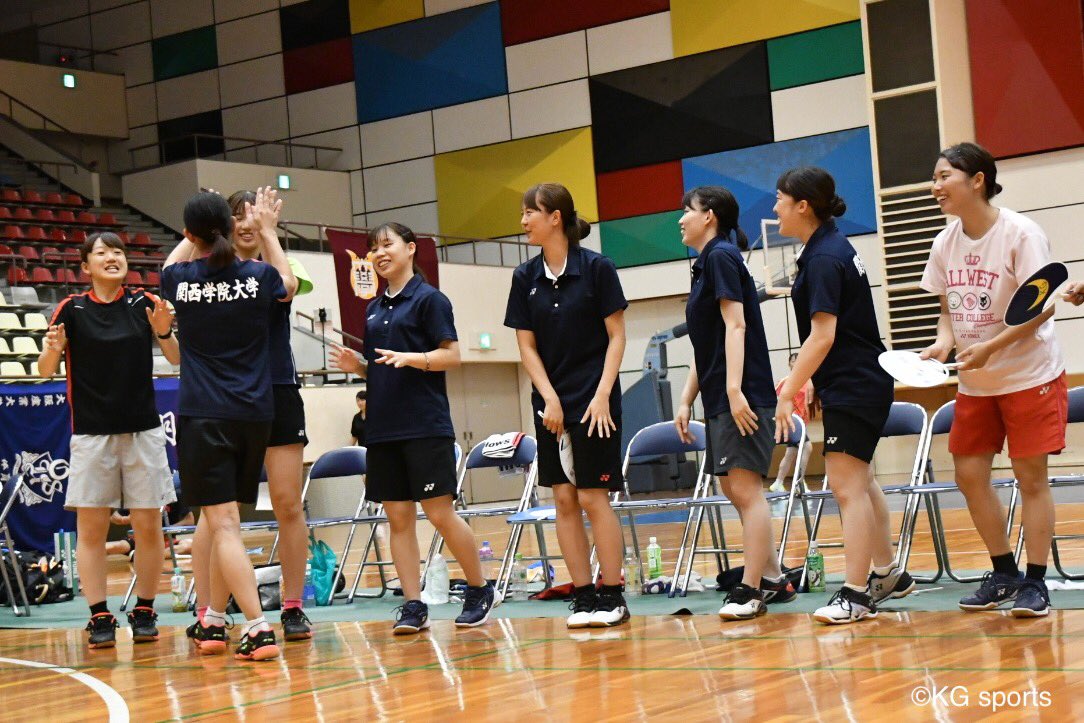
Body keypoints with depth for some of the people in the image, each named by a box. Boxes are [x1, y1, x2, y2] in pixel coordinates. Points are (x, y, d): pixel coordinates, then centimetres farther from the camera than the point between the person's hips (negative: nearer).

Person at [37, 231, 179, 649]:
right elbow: (44, 371, 3)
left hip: (142, 430, 1)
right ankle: (100, 618, 3)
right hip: (91, 433, -1)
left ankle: (144, 613, 12)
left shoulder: (143, 304, 3)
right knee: (91, 528, -2)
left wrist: (164, 331, -17)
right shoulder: (72, 309, 1)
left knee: (149, 526, 1)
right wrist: (52, 350, -18)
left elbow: (176, 359, 2)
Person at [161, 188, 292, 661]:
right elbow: (287, 282, 25)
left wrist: (199, 230, 35)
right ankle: (214, 623, 25)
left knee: (223, 525, -7)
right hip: (254, 414, 3)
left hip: (202, 416, -3)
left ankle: (258, 629, -18)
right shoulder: (258, 277, -1)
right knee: (224, 520, 16)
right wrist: (267, 231, 34)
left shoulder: (180, 281, -4)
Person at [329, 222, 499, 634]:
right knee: (398, 517, 3)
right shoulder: (374, 309, 17)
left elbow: (452, 355, -9)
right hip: (383, 428, 7)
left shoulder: (429, 298, -3)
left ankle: (481, 591, 10)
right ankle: (413, 606, 6)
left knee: (440, 513, -6)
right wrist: (356, 365, 2)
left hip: (425, 426, -7)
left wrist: (411, 358, -24)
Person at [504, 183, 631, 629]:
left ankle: (612, 597, 4)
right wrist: (550, 397, -5)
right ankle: (583, 596, 10)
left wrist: (602, 395, -12)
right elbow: (527, 346, 6)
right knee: (563, 499, 4)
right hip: (551, 403, 4)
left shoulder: (596, 268, -7)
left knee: (592, 497, -5)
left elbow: (617, 336, -5)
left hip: (594, 402, -4)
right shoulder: (525, 277, 5)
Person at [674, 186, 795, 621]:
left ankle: (750, 591, -9)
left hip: (741, 397, -10)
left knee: (745, 488, -9)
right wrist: (686, 400, 19)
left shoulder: (721, 255, -7)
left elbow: (735, 324, -17)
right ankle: (773, 580, 17)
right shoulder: (706, 263, 19)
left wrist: (734, 390, -23)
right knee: (735, 490, 11)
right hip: (719, 399, 10)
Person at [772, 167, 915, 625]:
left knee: (848, 487, -10)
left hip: (853, 388, -11)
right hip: (861, 381, 11)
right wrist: (806, 383, 19)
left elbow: (823, 335, -24)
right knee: (860, 483, 19)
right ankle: (887, 575, 30)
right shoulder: (832, 247, 12)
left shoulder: (823, 259, -18)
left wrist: (788, 392, -22)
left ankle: (855, 594, -8)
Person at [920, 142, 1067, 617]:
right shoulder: (945, 243, 3)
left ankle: (1035, 584, 5)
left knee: (1031, 476, -3)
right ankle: (1003, 574, 19)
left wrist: (989, 347, -26)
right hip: (975, 382, 6)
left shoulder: (1020, 234, -15)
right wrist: (944, 341, -10)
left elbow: (1042, 306, -17)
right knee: (969, 474, 4)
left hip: (1030, 376, -6)